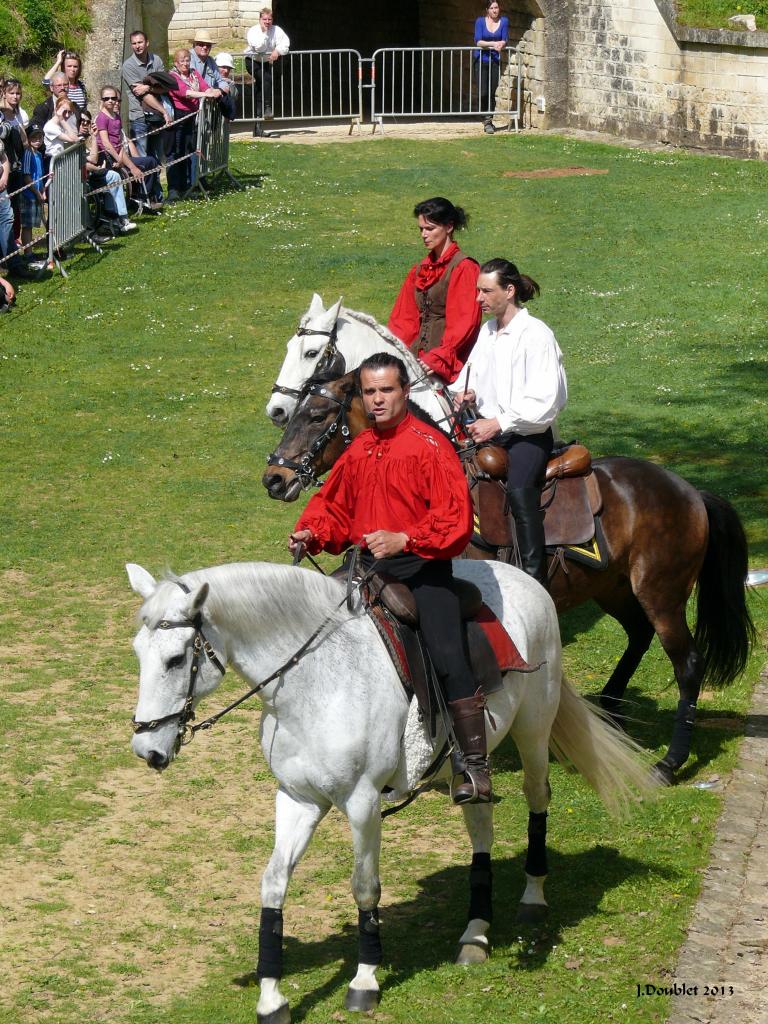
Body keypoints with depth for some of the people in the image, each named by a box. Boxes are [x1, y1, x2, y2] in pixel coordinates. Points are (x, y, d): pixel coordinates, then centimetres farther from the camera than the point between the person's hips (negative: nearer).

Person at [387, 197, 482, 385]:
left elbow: (463, 324, -11)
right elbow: (404, 319, 19)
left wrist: (436, 359, -19)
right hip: (416, 358, 6)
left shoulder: (464, 268, -5)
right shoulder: (419, 271, 19)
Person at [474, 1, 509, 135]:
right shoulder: (480, 21, -3)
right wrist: (494, 44, -23)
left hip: (495, 60, 1)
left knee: (492, 93, 0)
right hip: (481, 60, -1)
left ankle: (488, 121, 9)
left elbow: (504, 41, -3)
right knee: (483, 92, -8)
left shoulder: (504, 21, 2)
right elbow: (478, 41, -10)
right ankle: (487, 120, 4)